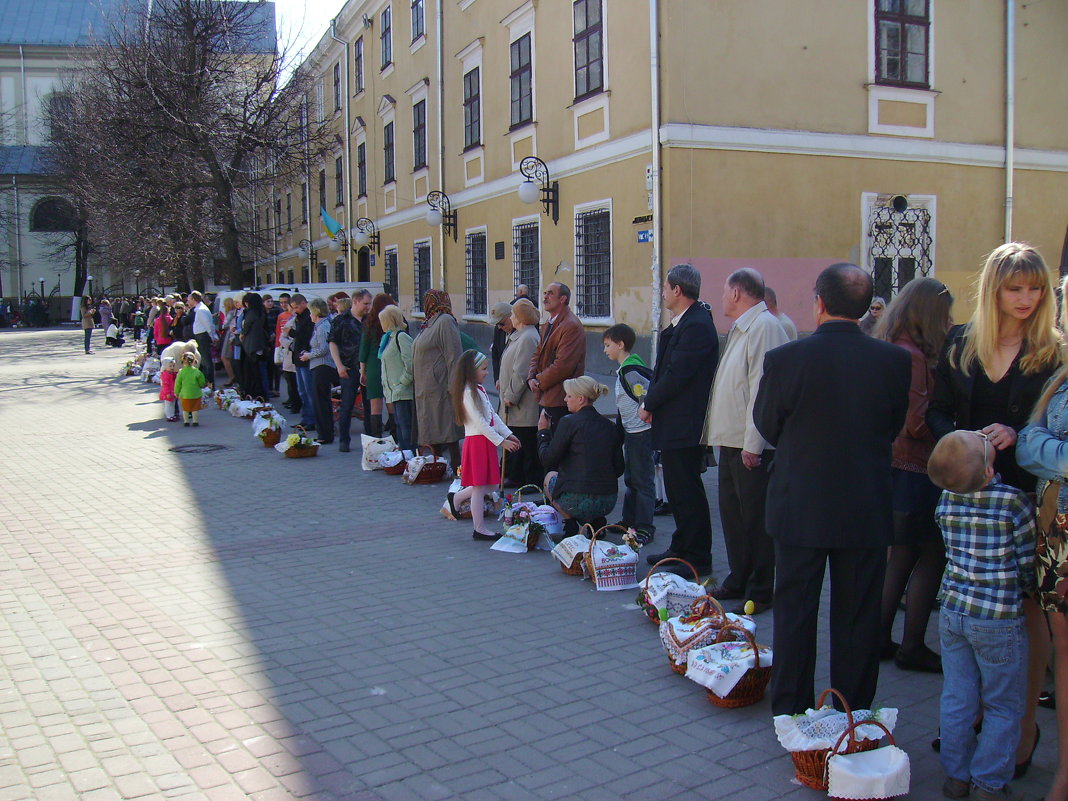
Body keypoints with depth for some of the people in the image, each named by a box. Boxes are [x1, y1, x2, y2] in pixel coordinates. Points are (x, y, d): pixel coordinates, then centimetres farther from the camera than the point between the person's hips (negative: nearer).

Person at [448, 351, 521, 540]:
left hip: (486, 441, 10)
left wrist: (508, 434, 11)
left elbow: (493, 415, 17)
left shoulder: (479, 389, 14)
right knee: (479, 487, -3)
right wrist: (501, 441, -17)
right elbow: (480, 422, -20)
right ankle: (479, 529, 4)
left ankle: (457, 497, 30)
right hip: (476, 441, -9)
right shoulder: (468, 392, -17)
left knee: (490, 485, 13)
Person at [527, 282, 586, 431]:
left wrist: (540, 382, -12)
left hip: (560, 400, -9)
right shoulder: (547, 325, 18)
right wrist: (531, 378, -1)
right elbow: (538, 354, 17)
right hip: (546, 399, 9)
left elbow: (563, 365, -21)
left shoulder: (571, 326, -15)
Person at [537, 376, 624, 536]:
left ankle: (570, 523, 7)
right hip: (609, 503, 6)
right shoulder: (608, 425, 9)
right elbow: (619, 468, 11)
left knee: (550, 476, 26)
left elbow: (547, 460, -5)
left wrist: (543, 431, 10)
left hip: (578, 501, -6)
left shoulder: (569, 422, -8)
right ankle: (596, 520, 15)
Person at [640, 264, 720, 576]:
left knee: (687, 492, -2)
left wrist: (649, 405, -11)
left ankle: (697, 559, 7)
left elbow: (676, 375, -23)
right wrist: (651, 403, 6)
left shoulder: (696, 326, -19)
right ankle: (681, 550, 29)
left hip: (684, 425, -11)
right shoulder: (682, 324, 14)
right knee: (677, 490, 18)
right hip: (673, 424, 11)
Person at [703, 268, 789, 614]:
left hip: (751, 446, -10)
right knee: (732, 512, 16)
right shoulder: (739, 329, 17)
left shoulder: (764, 326, -15)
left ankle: (761, 592, 8)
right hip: (732, 440, 10)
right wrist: (724, 434, 16)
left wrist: (753, 443, -23)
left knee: (755, 518, -2)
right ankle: (738, 581, 28)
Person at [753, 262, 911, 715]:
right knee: (858, 616, 14)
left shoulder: (785, 359, -16)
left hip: (800, 508, -1)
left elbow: (767, 426, -2)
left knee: (795, 612, 13)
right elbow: (895, 427, 5)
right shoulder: (895, 360, -8)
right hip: (867, 512, 2)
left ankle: (791, 712, 23)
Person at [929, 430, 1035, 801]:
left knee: (957, 699, 15)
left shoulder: (946, 500, -6)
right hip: (998, 620, -4)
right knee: (1003, 708, 12)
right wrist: (1028, 588, 14)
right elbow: (1028, 564, -6)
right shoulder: (1014, 502, -18)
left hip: (952, 612, 4)